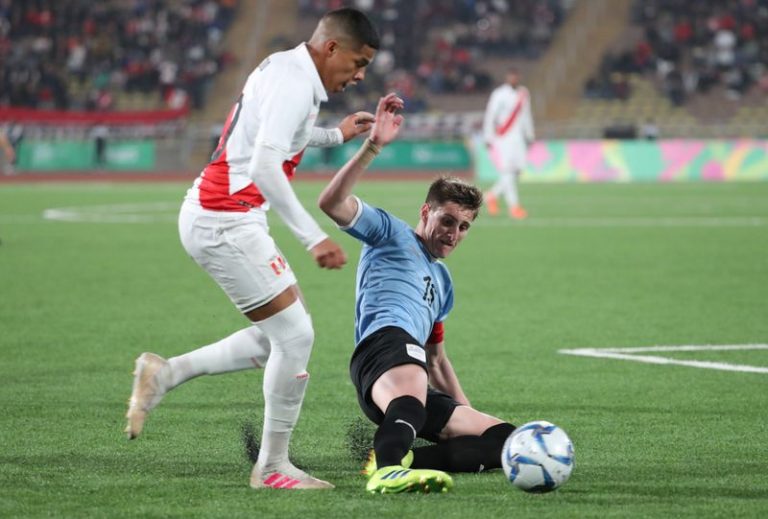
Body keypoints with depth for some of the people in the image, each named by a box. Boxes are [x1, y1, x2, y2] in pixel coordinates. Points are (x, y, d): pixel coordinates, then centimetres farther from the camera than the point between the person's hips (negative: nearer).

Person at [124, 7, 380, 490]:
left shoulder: (284, 70, 13)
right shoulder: (294, 83, -18)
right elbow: (264, 167, -28)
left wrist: (335, 135, 31)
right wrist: (314, 237, -29)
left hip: (218, 217, 10)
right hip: (225, 222, -10)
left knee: (282, 336, 13)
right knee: (295, 336, -6)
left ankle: (165, 373, 15)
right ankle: (273, 467, 3)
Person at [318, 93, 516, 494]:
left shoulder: (442, 281, 39)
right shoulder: (392, 235, 18)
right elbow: (332, 203, -1)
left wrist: (467, 412, 32)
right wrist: (373, 146, -10)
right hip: (385, 343, -8)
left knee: (507, 440, -4)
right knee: (411, 391, -43)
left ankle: (390, 456, -23)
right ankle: (389, 470, -74)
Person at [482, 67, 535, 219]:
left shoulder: (523, 94, 10)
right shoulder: (499, 94, -9)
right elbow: (490, 116, -9)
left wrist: (529, 136, 18)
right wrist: (488, 137, -12)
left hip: (517, 138, 6)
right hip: (502, 138, -6)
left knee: (517, 170, 1)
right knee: (508, 171, -12)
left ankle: (492, 195, 21)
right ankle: (513, 205, -10)